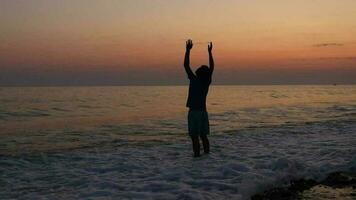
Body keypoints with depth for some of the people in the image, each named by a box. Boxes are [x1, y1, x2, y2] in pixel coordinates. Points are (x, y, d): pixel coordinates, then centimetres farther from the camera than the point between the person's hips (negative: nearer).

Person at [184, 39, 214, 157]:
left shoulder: (194, 80, -12)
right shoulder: (207, 82, 1)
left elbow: (186, 65, -10)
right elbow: (212, 67, 13)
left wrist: (188, 50, -5)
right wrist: (210, 52, 18)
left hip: (194, 112, -6)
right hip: (203, 111, 6)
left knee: (195, 137, -4)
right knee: (203, 136, 12)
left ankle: (197, 156, -6)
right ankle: (207, 155, 13)